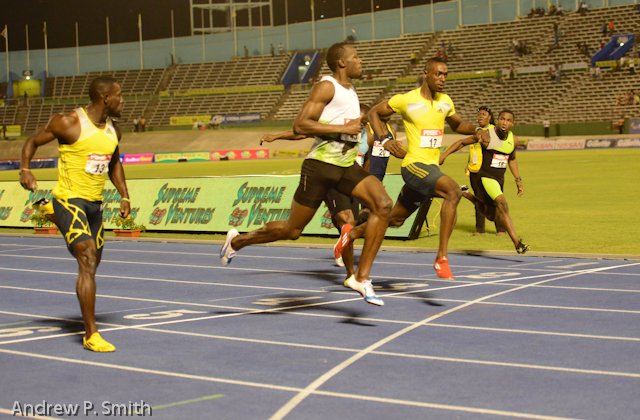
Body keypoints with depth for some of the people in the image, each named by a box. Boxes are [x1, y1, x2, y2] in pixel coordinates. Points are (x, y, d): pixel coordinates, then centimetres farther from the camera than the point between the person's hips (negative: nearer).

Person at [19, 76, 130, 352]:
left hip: (95, 204, 7)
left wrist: (124, 196, 14)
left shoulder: (114, 130, 7)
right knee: (88, 262, -18)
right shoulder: (68, 123, -13)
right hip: (69, 200, -7)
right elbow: (33, 141, 0)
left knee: (92, 264, 22)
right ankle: (91, 334, -15)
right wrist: (25, 169, -17)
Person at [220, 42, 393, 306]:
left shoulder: (351, 91, 18)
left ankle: (361, 277, -16)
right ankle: (237, 240, 28)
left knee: (383, 204, -18)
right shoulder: (327, 87, -10)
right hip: (320, 165, -7)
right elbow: (300, 125, -21)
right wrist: (344, 128, -21)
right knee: (292, 230, 1)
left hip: (347, 167, 7)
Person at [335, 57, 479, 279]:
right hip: (414, 164, -8)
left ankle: (352, 233, 39)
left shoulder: (445, 102, 10)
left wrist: (476, 130, 6)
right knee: (454, 191, -31)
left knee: (396, 218, 17)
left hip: (431, 168, 8)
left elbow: (457, 124, 27)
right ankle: (441, 257, -31)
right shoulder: (406, 100, -8)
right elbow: (374, 112, 4)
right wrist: (385, 138, -11)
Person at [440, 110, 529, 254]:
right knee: (503, 206, -26)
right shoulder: (486, 135, -14)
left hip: (500, 180, 7)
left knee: (492, 216, 18)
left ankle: (469, 196, 40)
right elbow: (461, 142, -3)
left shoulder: (513, 140, 2)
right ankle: (517, 243, -29)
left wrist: (518, 179, 14)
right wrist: (444, 155, -12)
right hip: (486, 177, -7)